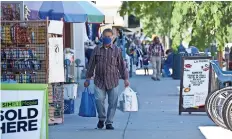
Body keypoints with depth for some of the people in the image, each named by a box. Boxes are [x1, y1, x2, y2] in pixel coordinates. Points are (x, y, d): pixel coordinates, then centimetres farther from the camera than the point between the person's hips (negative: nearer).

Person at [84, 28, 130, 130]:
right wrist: (88, 78, 11)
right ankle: (102, 119, 14)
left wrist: (125, 78, 4)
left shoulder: (117, 50, 5)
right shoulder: (97, 50, 7)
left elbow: (121, 65, 8)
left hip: (113, 81, 0)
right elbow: (91, 65, 11)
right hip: (99, 81, 0)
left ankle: (109, 122, 12)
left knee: (112, 103, 0)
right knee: (99, 100, -9)